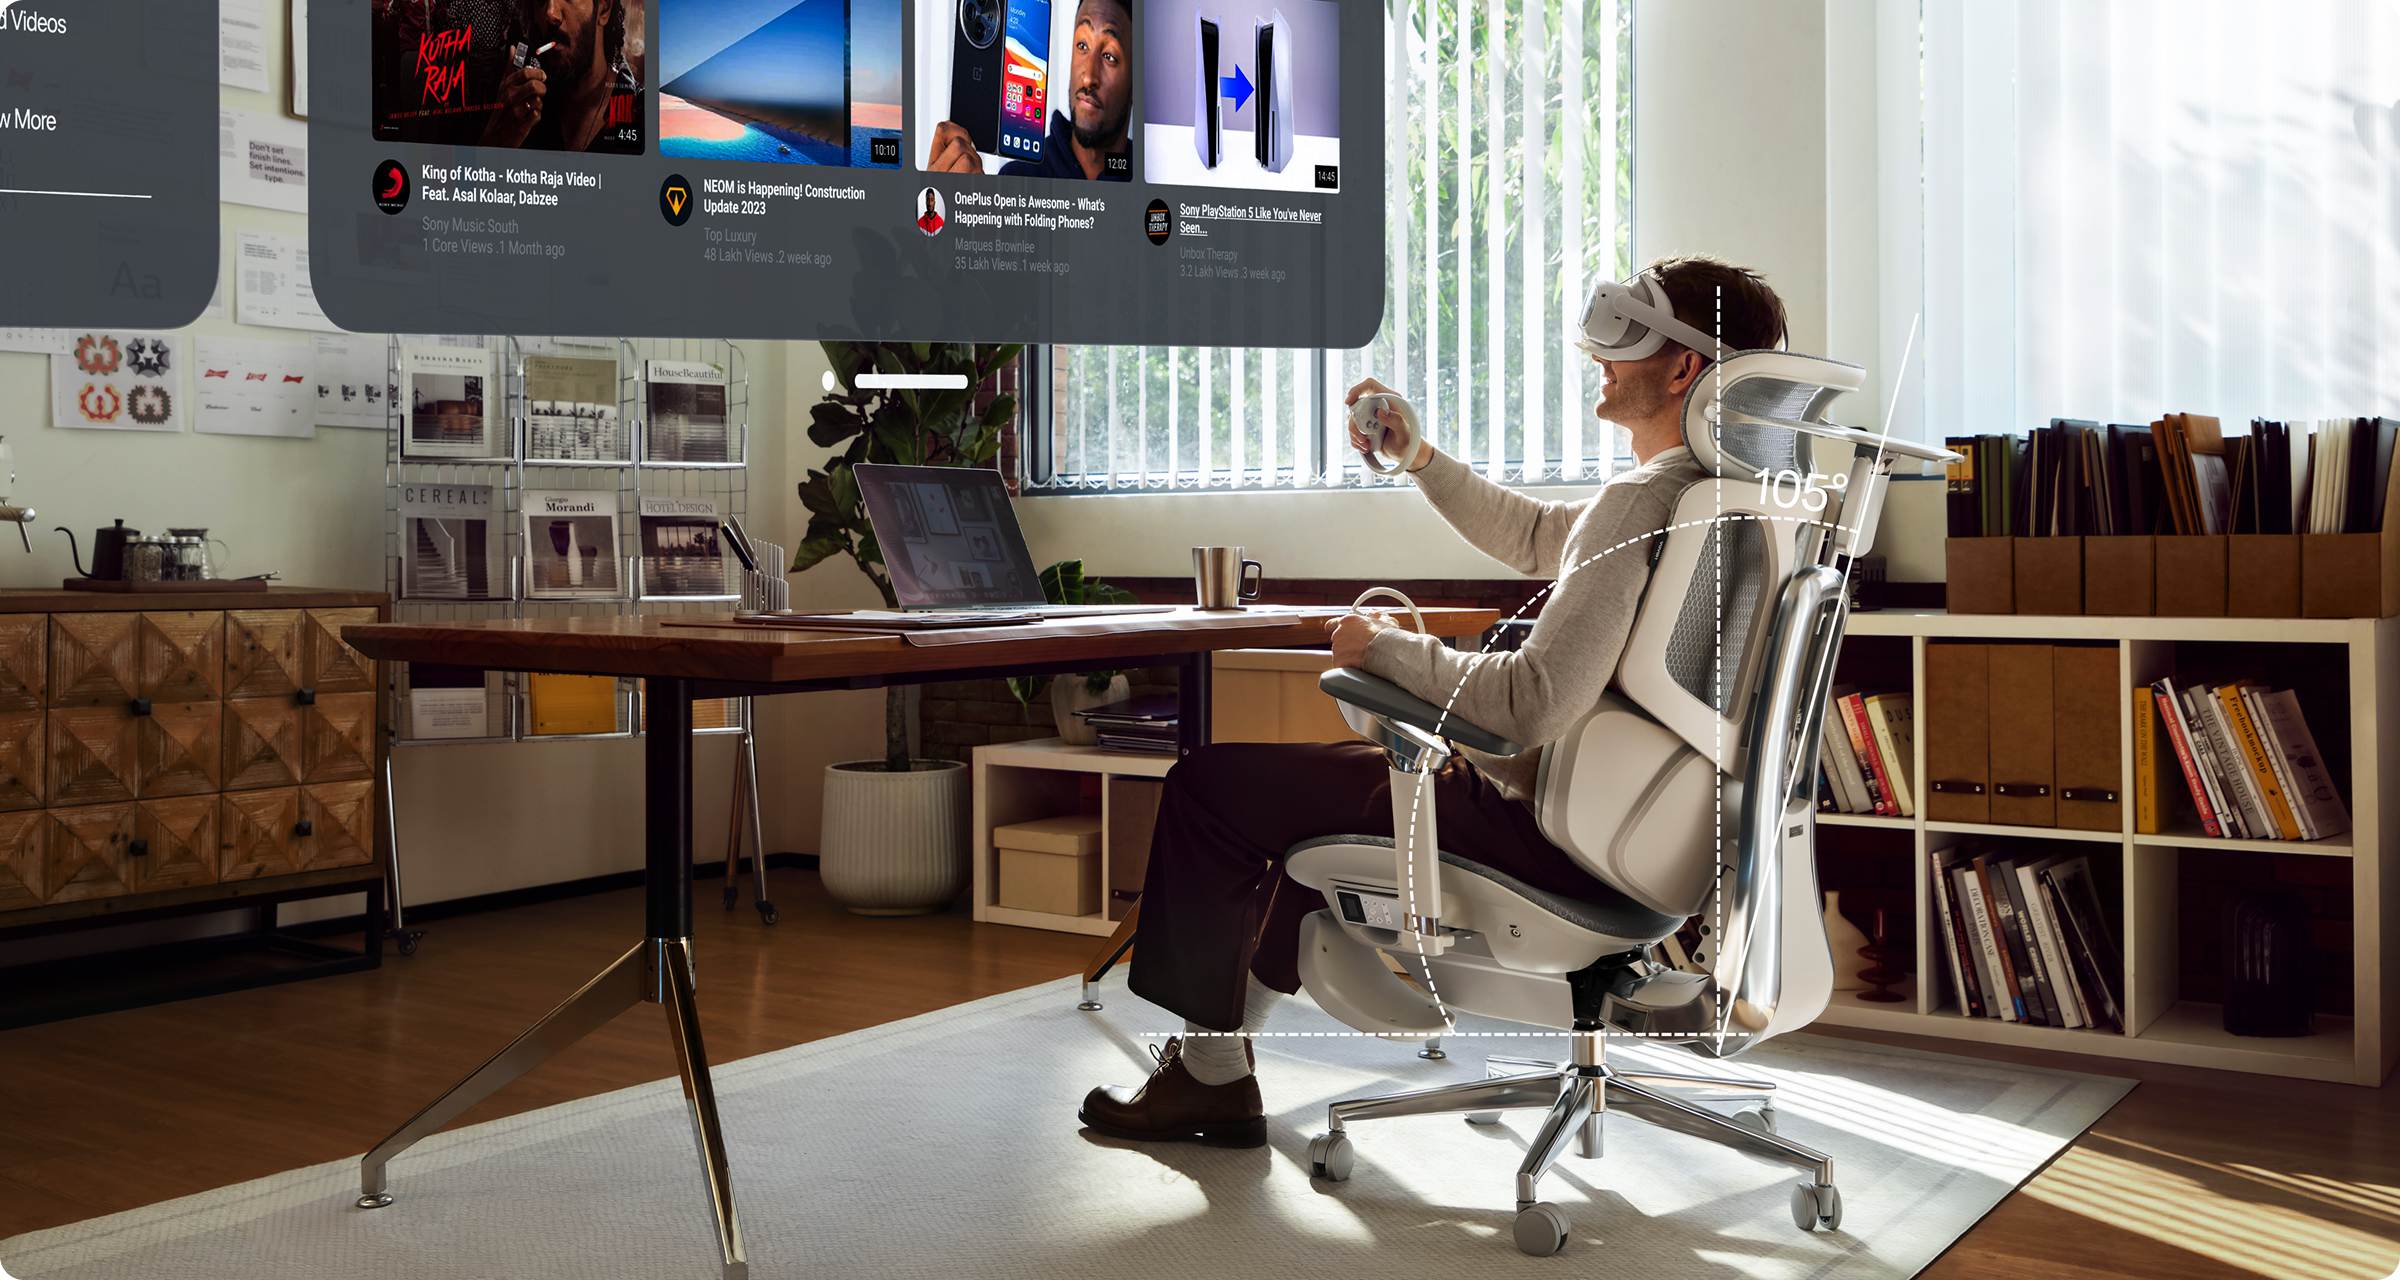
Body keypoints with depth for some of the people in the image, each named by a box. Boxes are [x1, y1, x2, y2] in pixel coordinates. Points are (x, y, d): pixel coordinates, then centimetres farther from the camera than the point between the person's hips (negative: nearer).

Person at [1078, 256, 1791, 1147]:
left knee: (1211, 783, -2)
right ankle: (1229, 1024, 37)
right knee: (1333, 772, 31)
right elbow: (1533, 537, 22)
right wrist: (1419, 457, 13)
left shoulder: (1641, 501, -24)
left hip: (1549, 833, -11)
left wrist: (1389, 650, -16)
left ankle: (1210, 1071, 13)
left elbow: (1535, 702, -31)